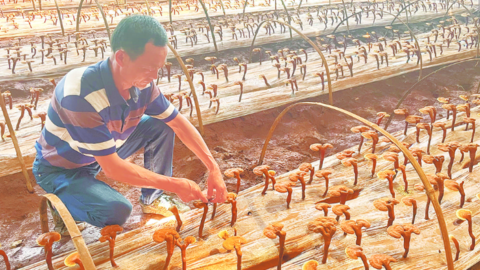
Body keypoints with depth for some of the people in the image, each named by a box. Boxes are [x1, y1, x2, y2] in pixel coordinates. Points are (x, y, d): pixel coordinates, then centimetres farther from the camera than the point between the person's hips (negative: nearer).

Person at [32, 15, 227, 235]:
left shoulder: (142, 83, -18)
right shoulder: (81, 94, -38)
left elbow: (179, 123, -6)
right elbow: (112, 168, -34)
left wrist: (213, 168, -15)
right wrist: (174, 185, -30)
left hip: (105, 153, 6)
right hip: (61, 169, -6)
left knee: (162, 125, -8)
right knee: (117, 210, -30)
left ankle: (152, 198, 6)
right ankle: (63, 205, 1)